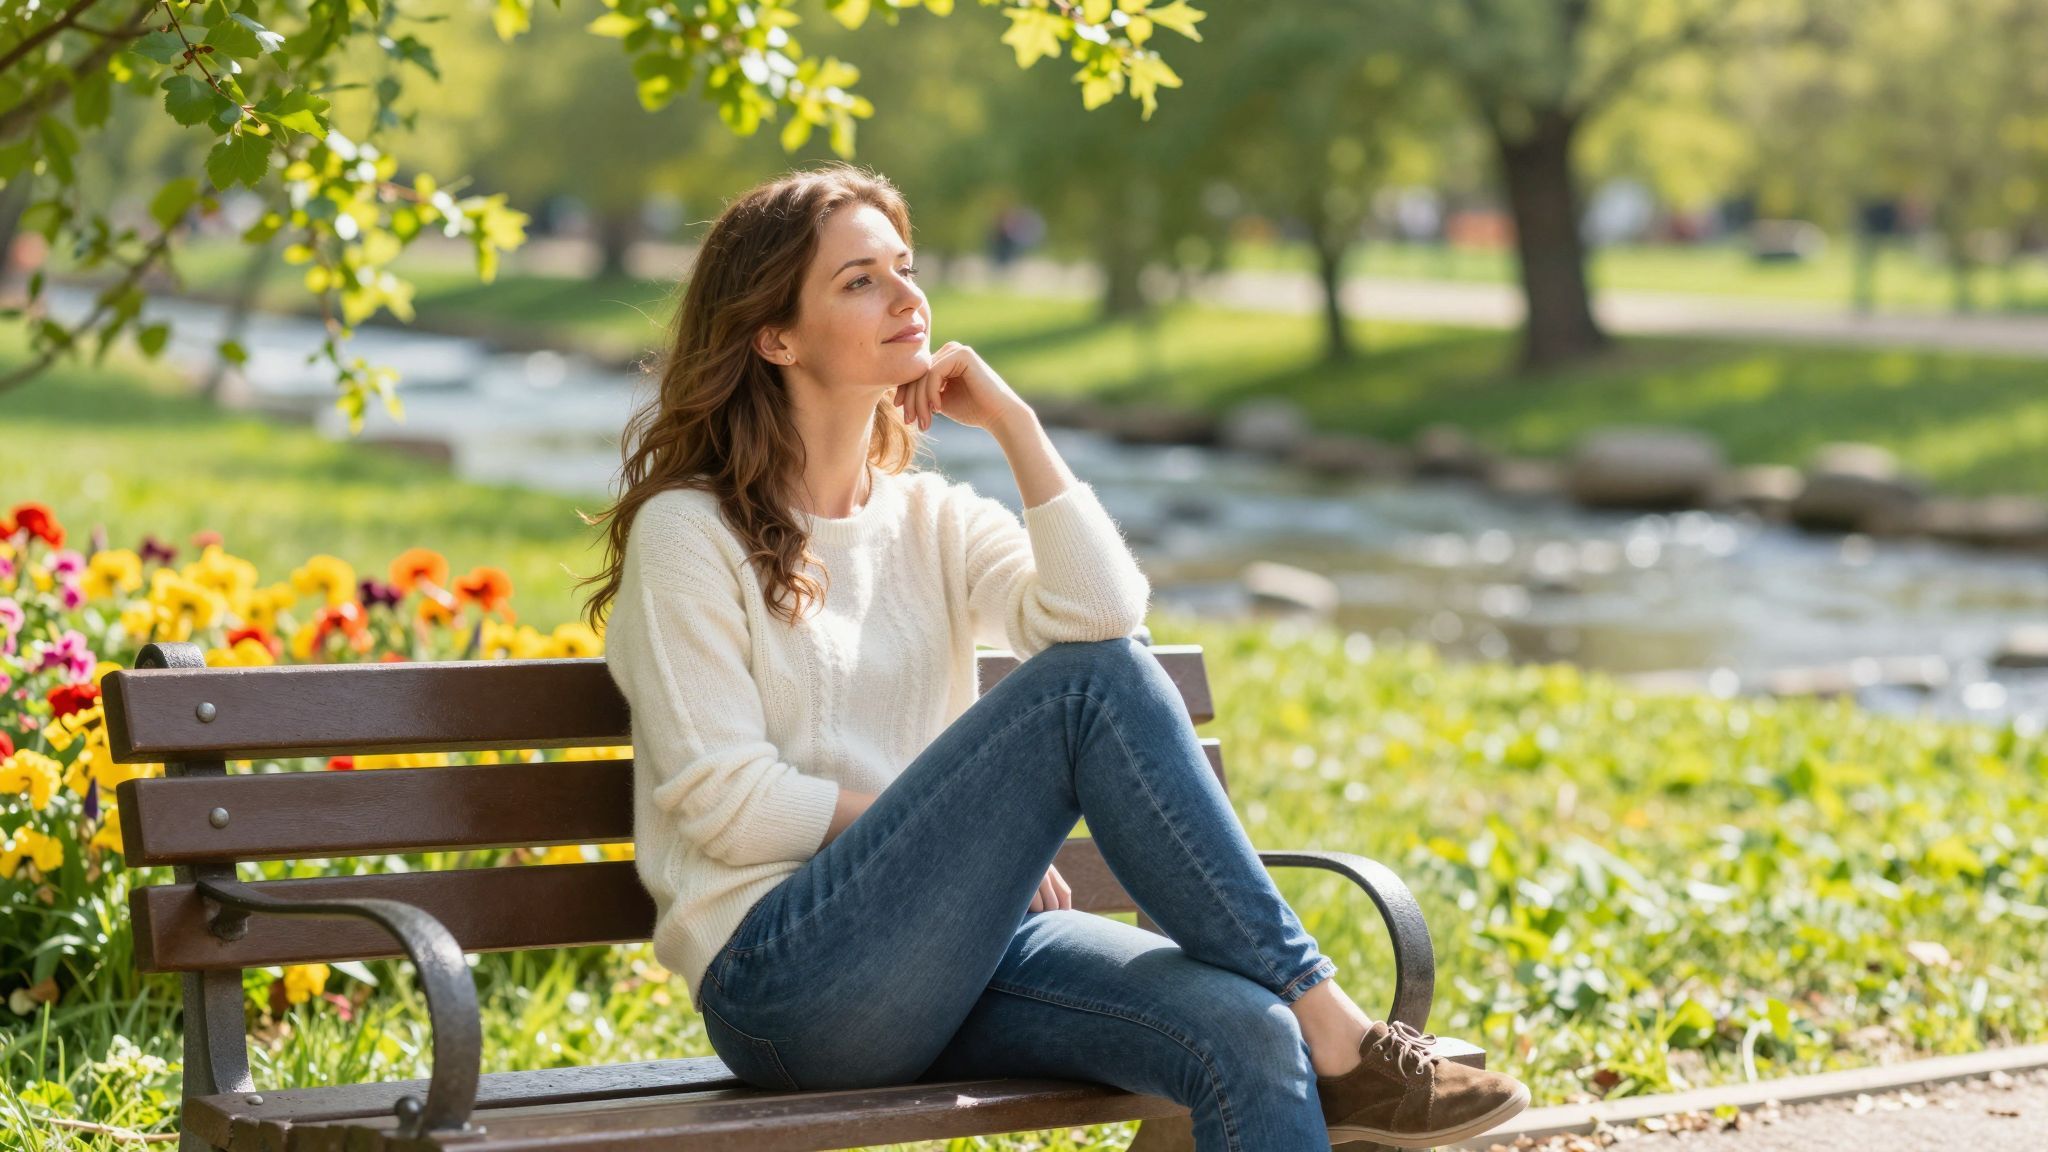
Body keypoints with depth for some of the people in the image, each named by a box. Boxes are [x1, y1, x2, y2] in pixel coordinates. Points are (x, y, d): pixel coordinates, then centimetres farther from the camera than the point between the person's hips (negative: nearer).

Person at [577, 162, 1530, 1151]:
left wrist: (1013, 423, 0)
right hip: (783, 982, -6)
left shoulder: (935, 522, 17)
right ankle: (1332, 1040, -22)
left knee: (1247, 1037, -26)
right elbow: (725, 802, -8)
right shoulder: (690, 534, 1)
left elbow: (1100, 611, -2)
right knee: (1090, 682, -24)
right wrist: (975, 826, -7)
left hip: (950, 943, 6)